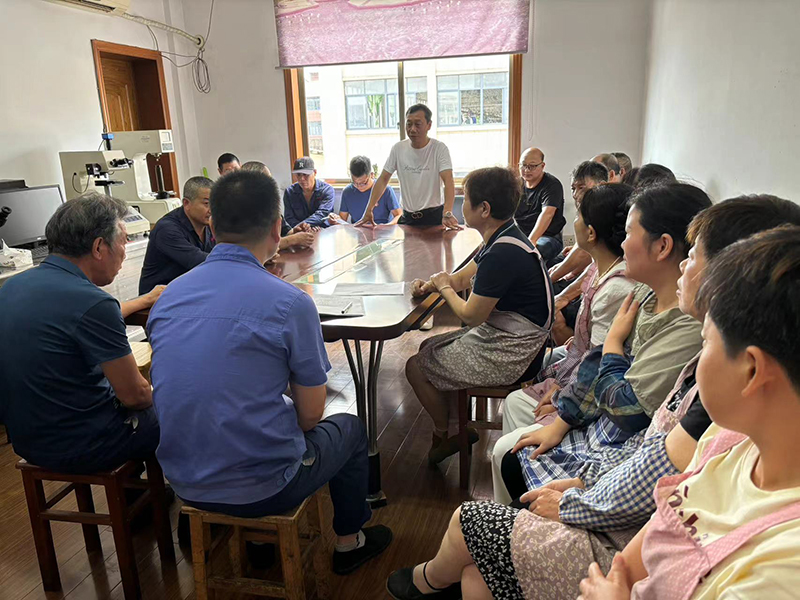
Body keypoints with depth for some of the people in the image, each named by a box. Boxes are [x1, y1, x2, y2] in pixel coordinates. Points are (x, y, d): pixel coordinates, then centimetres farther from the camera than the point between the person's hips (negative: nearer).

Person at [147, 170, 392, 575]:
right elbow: (310, 414, -11)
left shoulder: (168, 297, -2)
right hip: (260, 490, -5)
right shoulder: (290, 303, -20)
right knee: (350, 429, 22)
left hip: (183, 485, 6)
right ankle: (349, 543, 41)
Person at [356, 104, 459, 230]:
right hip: (407, 217, 3)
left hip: (434, 216, -3)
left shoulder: (440, 149, -9)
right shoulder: (398, 148, 1)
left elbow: (448, 182, -20)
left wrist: (447, 213, -37)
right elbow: (383, 180, 3)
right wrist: (369, 210, -9)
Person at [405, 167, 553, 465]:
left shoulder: (502, 255, -28)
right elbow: (463, 277, 15)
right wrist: (429, 285, -3)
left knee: (415, 367, 0)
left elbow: (471, 316, -21)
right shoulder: (504, 239, 5)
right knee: (428, 347, 19)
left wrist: (444, 287, -3)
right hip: (502, 335, 10)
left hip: (508, 356, -10)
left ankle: (445, 436, 23)